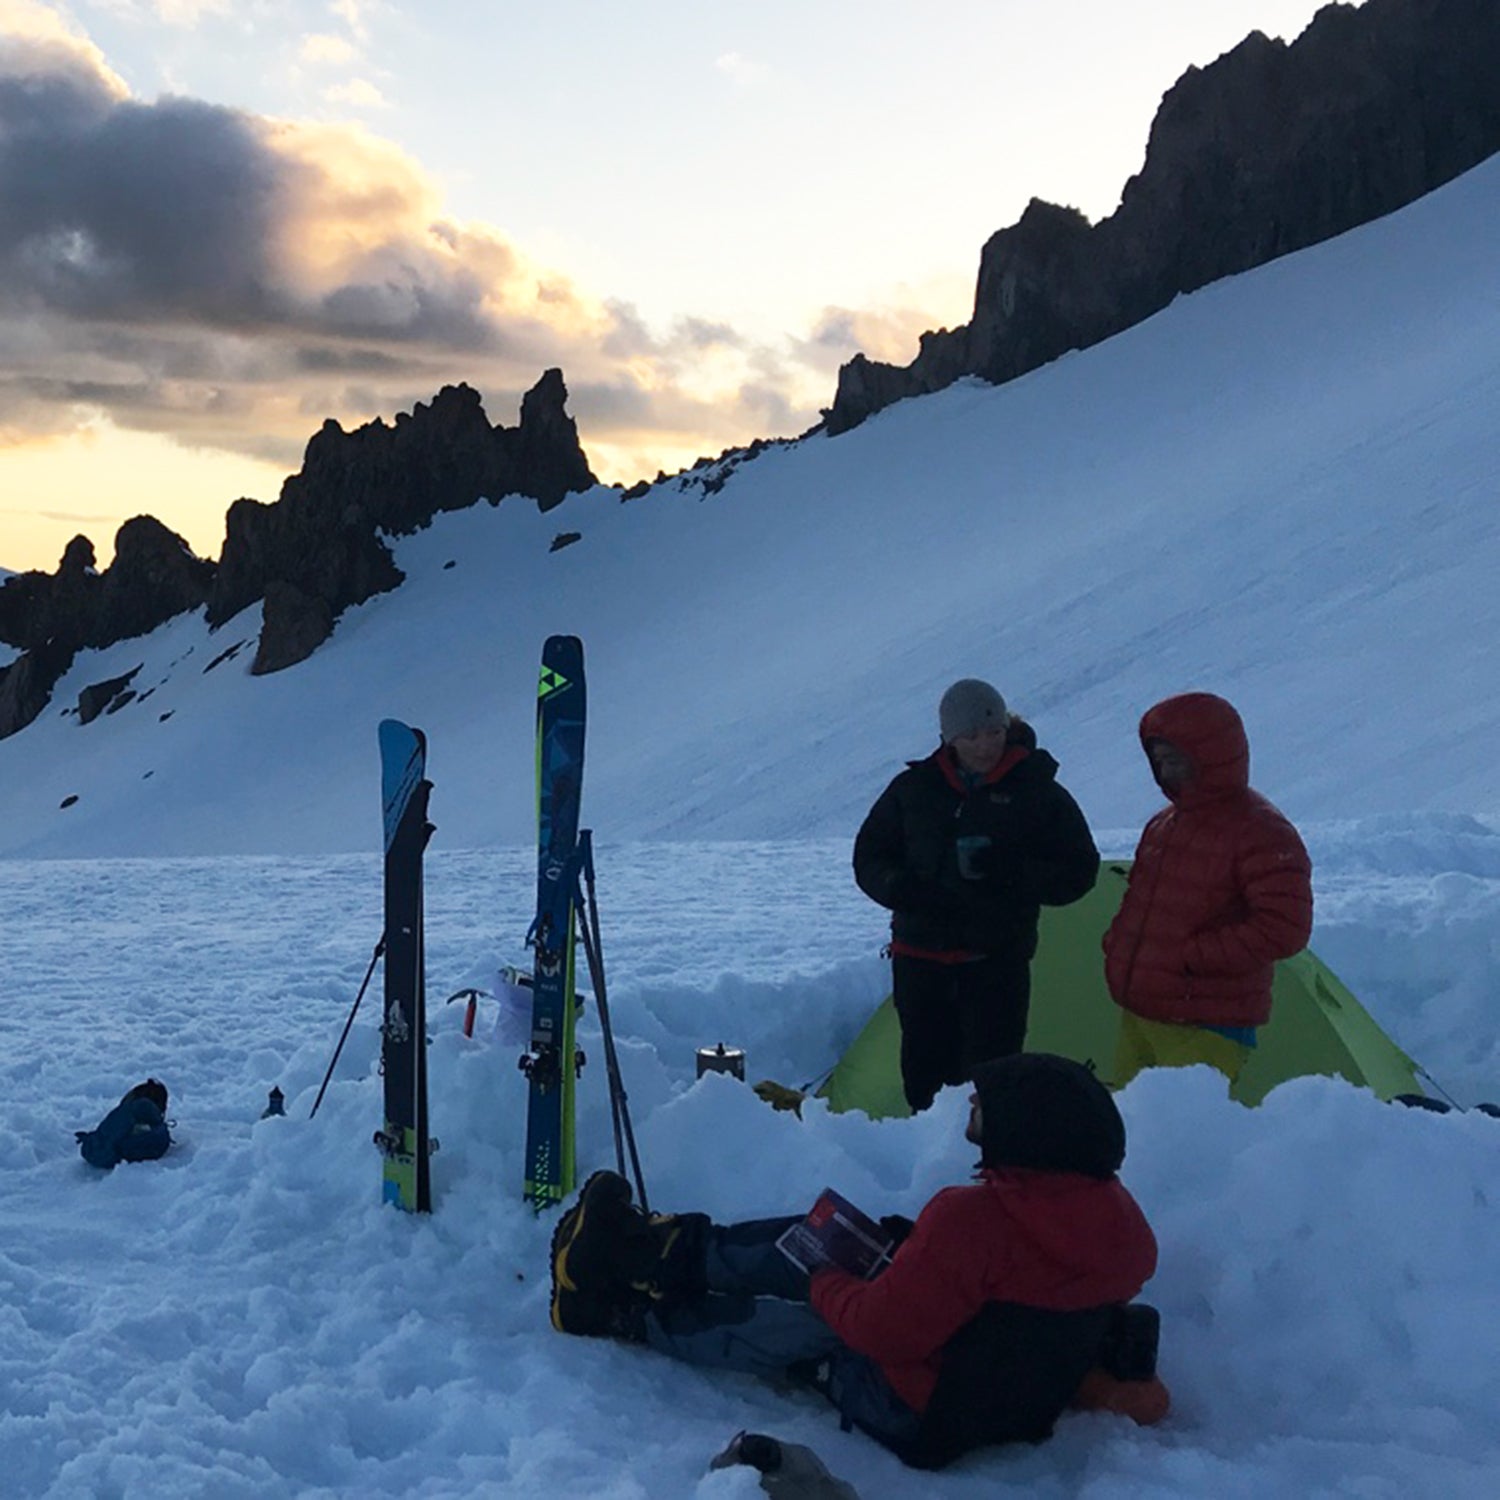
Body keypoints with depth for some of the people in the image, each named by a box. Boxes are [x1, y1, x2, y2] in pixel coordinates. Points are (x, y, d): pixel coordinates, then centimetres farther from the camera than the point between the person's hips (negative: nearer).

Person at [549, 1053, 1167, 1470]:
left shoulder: (973, 1216, -33)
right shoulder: (1110, 1206, -9)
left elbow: (882, 1328, -27)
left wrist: (827, 1285, -5)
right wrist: (915, 1244, 8)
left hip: (924, 1414, -8)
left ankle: (626, 1314, 27)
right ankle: (675, 1250, 24)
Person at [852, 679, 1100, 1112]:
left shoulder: (1038, 792, 0)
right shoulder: (914, 788, 6)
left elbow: (1077, 871, 0)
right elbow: (869, 858, 13)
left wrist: (1013, 872, -17)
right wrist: (902, 889, -9)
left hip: (998, 961, -3)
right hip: (920, 957, 3)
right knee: (924, 1074, 8)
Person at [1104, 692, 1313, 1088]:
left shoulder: (1260, 835, -13)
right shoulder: (1164, 824, 13)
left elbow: (1284, 929, -21)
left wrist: (1194, 955, -20)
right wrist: (1117, 943, 8)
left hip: (1205, 1029, -8)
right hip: (1137, 1014, 8)